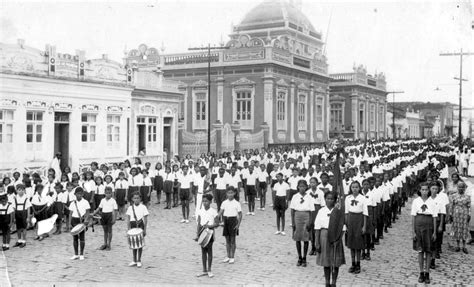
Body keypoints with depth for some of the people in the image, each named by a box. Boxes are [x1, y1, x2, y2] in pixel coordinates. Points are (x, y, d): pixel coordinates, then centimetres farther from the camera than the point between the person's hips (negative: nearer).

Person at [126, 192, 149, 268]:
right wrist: (128, 228, -4)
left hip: (140, 225, -2)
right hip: (132, 225, 2)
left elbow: (145, 219, -2)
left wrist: (145, 229, -6)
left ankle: (139, 261, 10)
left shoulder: (143, 207, -2)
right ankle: (134, 261, 17)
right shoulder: (130, 208, 5)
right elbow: (128, 219, 5)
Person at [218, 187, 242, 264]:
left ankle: (232, 257, 9)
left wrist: (238, 224, -11)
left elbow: (240, 214, -4)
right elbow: (221, 212, 4)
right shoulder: (224, 203, 5)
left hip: (233, 220, -4)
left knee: (232, 239, 0)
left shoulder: (236, 203, -5)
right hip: (226, 220, 4)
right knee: (227, 239, 10)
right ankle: (228, 256, 20)